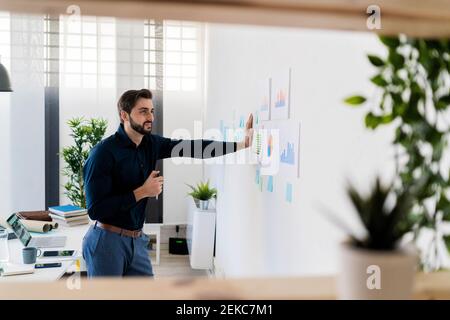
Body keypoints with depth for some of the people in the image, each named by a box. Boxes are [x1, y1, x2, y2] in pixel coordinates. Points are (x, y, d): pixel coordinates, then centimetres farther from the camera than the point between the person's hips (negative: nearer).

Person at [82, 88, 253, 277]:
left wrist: (242, 144, -9)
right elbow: (95, 209, -21)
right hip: (107, 240, -6)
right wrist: (142, 192, -19)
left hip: (137, 240, 7)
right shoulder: (103, 153, -17)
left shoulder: (150, 144, 2)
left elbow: (192, 148, -3)